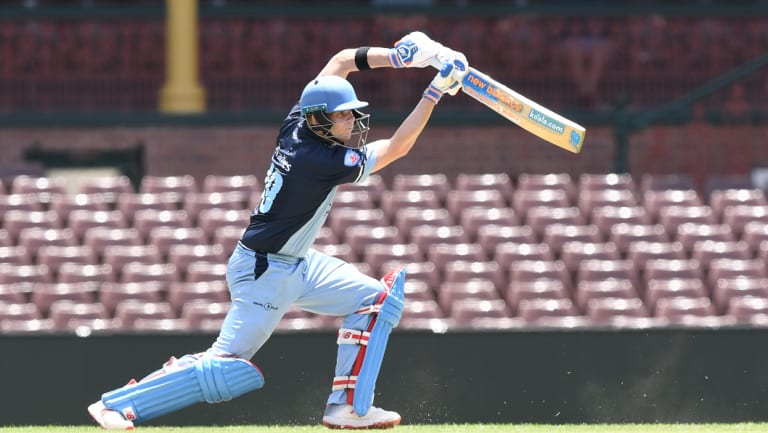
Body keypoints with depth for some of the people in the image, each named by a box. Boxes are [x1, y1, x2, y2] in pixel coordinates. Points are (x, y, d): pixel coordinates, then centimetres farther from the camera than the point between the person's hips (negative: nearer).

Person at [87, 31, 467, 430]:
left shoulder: (297, 124, -6)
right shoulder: (322, 161, -28)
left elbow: (341, 61, 3)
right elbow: (397, 148, -22)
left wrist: (399, 56, -8)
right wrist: (436, 91, -21)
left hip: (297, 264, 10)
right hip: (264, 273, -10)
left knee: (375, 299, 6)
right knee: (227, 368, -10)